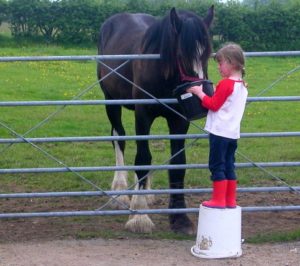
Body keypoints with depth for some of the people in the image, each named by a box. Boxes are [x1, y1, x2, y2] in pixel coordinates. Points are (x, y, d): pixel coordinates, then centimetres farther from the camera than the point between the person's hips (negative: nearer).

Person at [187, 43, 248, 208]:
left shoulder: (225, 84, -14)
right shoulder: (242, 86, 12)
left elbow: (213, 105, -14)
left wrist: (199, 92, -6)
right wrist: (214, 93, 14)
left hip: (219, 132, -8)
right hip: (233, 132, 8)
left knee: (217, 165, -1)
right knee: (229, 166, 13)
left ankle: (219, 200, 1)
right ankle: (230, 200, 16)